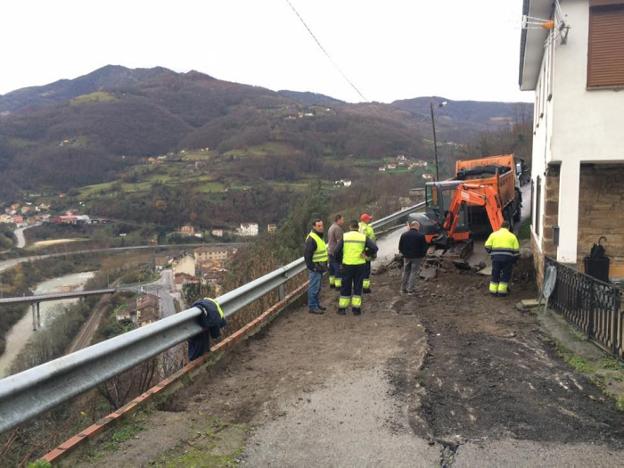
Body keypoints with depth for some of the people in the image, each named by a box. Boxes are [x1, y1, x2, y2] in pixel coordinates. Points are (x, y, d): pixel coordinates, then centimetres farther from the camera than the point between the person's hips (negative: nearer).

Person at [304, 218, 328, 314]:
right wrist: (312, 267, -22)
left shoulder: (319, 237, 14)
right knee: (314, 288, -4)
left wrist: (324, 265, 18)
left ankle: (317, 304, 28)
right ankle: (312, 307, 3)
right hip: (315, 268, -10)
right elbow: (307, 255, -22)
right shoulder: (311, 239, -19)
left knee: (317, 288, 18)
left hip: (319, 267, 10)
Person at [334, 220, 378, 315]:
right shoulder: (363, 237, -1)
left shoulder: (344, 236, -2)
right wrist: (367, 254, 1)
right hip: (360, 265, 0)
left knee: (345, 287, 10)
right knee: (358, 287, 10)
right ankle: (356, 309, 13)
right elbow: (374, 248, -12)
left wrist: (340, 262, 8)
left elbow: (337, 251, -5)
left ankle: (342, 308, 15)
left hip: (347, 265, 0)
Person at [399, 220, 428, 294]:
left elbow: (400, 247, 4)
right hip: (417, 257, -4)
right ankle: (410, 290, 4)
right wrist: (422, 254, 9)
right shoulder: (421, 235, -13)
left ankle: (403, 288, 20)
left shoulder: (404, 235, -1)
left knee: (405, 272, 15)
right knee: (413, 273, 4)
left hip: (406, 257, 4)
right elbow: (424, 247, -8)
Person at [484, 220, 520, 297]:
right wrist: (514, 260, 20)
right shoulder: (512, 236, 13)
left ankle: (493, 290, 17)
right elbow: (516, 250, 8)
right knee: (506, 275, 11)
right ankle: (502, 291, 10)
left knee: (495, 274, 14)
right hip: (508, 258, -1)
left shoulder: (494, 234, 13)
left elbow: (487, 247, 4)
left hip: (496, 257, 1)